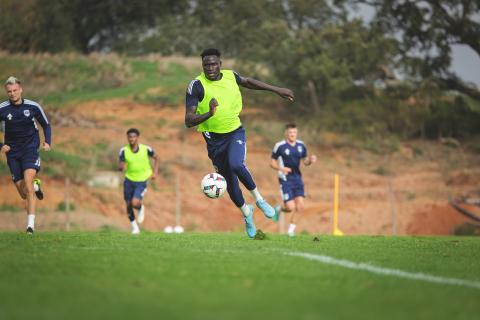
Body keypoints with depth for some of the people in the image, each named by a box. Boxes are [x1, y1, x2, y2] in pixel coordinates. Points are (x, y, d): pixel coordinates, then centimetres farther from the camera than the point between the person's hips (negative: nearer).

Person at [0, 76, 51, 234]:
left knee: (27, 185, -22)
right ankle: (36, 185, 41)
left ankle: (30, 224, -23)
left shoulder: (33, 106, -5)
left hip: (30, 150, -2)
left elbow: (46, 125, 10)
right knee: (23, 194, 4)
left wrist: (47, 142, -5)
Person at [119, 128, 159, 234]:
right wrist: (121, 167, -34)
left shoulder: (146, 149, -12)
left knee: (135, 203, -21)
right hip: (129, 180, 2)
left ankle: (141, 209, 18)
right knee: (128, 205, 7)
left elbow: (156, 158, 6)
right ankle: (134, 226, 30)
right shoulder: (124, 151, -9)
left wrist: (155, 172, -3)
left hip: (141, 182, -2)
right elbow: (120, 167, -10)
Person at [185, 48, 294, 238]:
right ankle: (246, 212, 38)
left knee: (236, 165, -30)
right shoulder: (197, 86, -18)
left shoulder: (230, 76, -5)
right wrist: (209, 114, -41)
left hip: (235, 132, 1)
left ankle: (258, 199, -8)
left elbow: (247, 82, 19)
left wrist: (277, 90, 24)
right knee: (230, 182, 8)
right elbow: (188, 121, -22)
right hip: (214, 139, -1)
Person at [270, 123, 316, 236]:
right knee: (291, 208, -12)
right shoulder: (280, 146, -8)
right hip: (285, 180, -5)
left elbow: (305, 161, 17)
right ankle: (279, 209, 23)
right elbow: (272, 162, -2)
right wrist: (281, 168, -21)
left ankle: (291, 229, 11)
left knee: (300, 207, -7)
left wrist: (310, 160, -7)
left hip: (297, 178, 5)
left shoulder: (301, 145, 6)